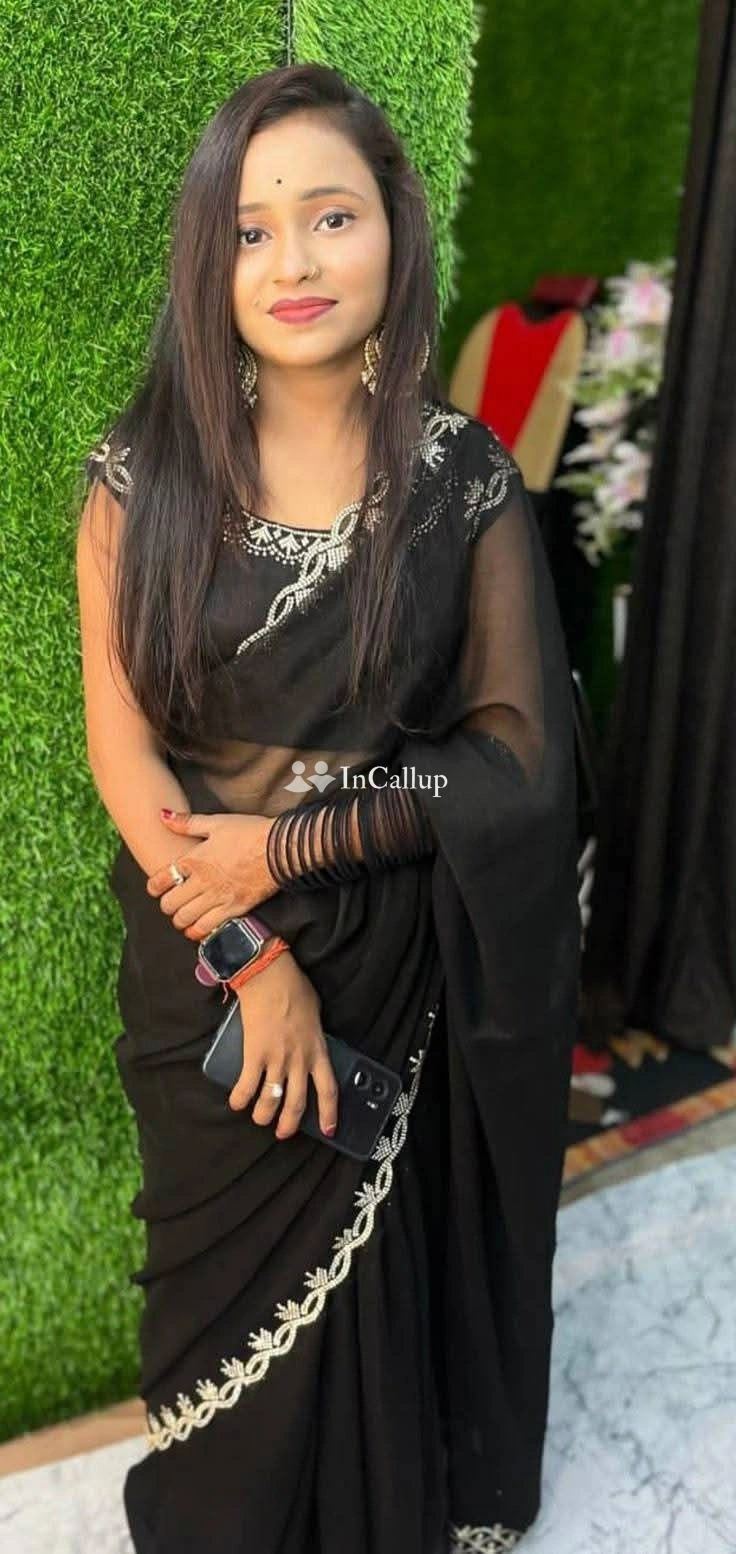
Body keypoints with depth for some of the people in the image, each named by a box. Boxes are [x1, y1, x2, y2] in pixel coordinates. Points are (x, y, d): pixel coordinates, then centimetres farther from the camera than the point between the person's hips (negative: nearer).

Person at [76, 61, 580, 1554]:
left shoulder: (464, 477, -9)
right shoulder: (143, 476, -8)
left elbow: (517, 748, -9)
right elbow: (120, 745, -9)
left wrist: (291, 844, -17)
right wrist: (252, 965, -15)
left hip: (398, 963, 0)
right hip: (203, 961, 1)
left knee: (378, 1260, 19)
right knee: (228, 1278, 20)